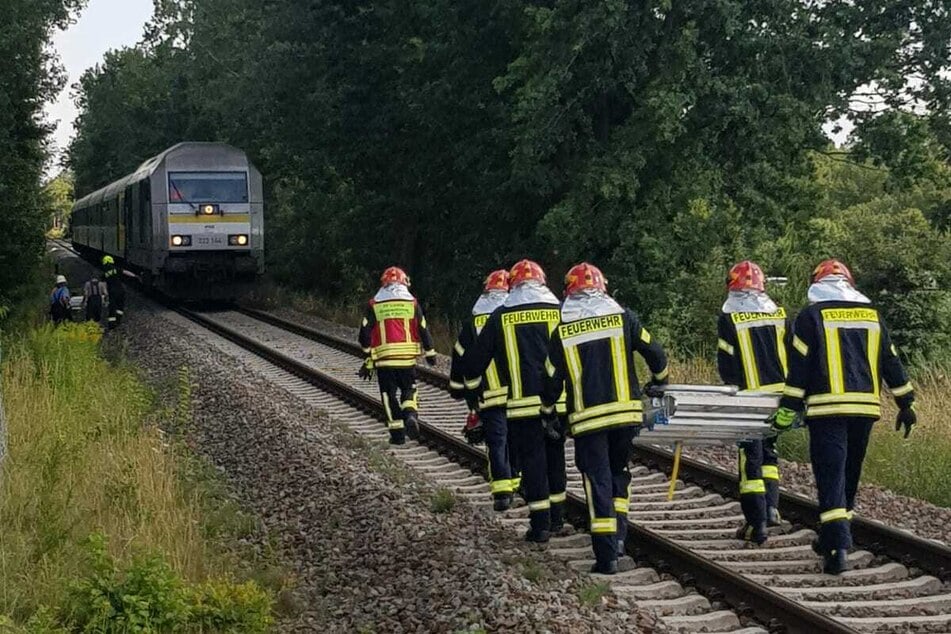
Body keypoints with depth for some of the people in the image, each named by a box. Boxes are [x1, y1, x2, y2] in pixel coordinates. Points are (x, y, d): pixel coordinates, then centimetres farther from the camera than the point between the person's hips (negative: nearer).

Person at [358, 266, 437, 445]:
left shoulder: (374, 305, 3)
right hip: (408, 357, 1)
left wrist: (368, 360, 10)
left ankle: (397, 433, 6)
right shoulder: (412, 303, 3)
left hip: (384, 358, -1)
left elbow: (365, 334, 1)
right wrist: (430, 353, 16)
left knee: (389, 394, 9)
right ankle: (411, 414, -11)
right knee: (408, 389, 17)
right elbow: (423, 330, 4)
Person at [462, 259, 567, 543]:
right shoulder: (560, 311, 4)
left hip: (523, 402, -2)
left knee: (532, 459, 3)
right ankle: (557, 518, 25)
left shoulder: (502, 316, 2)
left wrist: (472, 381, 27)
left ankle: (540, 525, 3)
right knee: (555, 457, 16)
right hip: (558, 400, 2)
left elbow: (476, 356, 9)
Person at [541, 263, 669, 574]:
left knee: (598, 482, 2)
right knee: (619, 472, 21)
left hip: (587, 417, -1)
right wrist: (659, 381, 24)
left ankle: (607, 554, -2)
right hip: (625, 411, 1)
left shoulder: (562, 332, 1)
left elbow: (552, 379, 6)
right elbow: (655, 354, 4)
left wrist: (548, 415, 22)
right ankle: (619, 534, 14)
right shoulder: (622, 318, 1)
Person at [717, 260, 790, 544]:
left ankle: (757, 524, 0)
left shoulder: (729, 318, -7)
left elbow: (726, 361, -7)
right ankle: (771, 507, 11)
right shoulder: (779, 314, 5)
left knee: (751, 458, 1)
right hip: (779, 395, 4)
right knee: (768, 451, 21)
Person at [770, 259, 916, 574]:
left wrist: (787, 410, -1)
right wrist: (906, 403, 20)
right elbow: (891, 362, 14)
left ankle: (838, 548, -16)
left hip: (827, 409, -4)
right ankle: (833, 537, 28)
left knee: (831, 475, -6)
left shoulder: (812, 315, 0)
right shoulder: (872, 315, 13)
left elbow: (799, 367, -4)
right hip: (865, 407, 4)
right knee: (849, 474, 17)